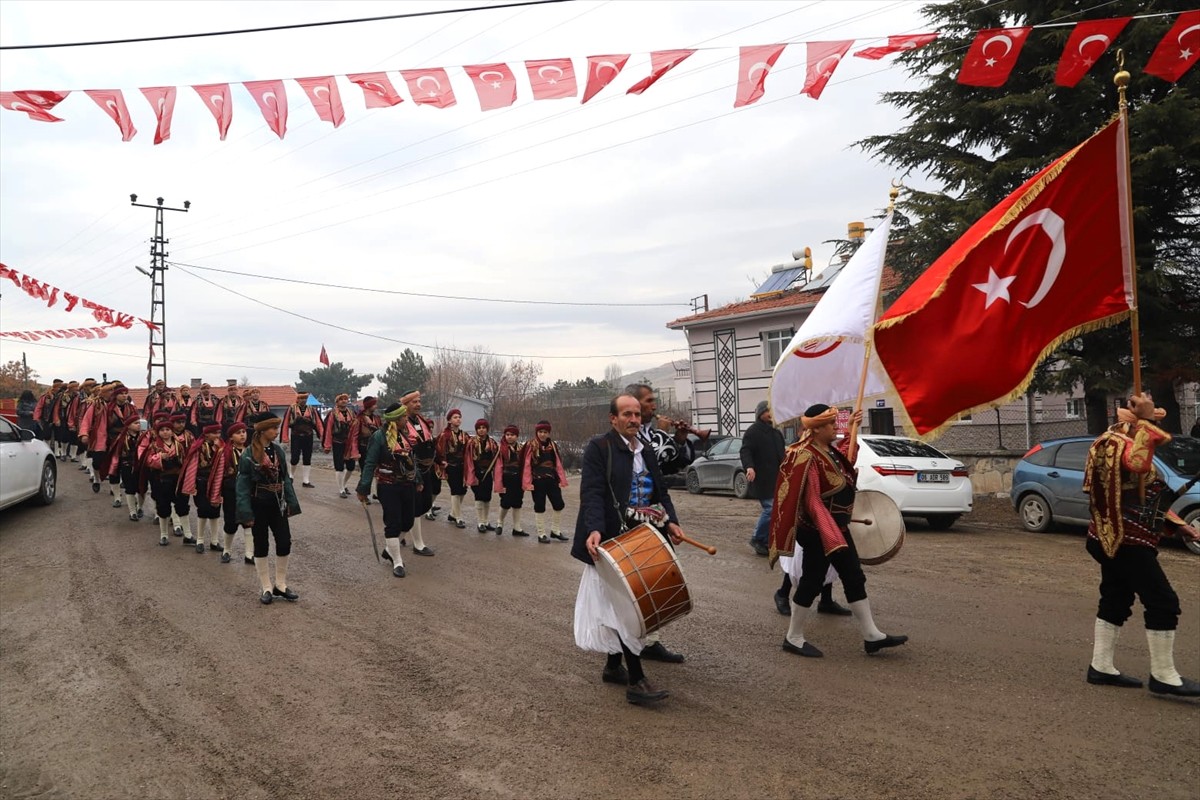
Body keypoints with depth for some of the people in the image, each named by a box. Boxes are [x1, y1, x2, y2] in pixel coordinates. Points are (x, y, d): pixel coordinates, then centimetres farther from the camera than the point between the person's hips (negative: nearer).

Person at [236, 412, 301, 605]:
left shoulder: (278, 450, 2)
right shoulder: (248, 455, -13)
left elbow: (285, 478, 7)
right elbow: (243, 485, -12)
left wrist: (291, 503, 3)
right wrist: (246, 514, -15)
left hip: (277, 505, 5)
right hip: (258, 506, -4)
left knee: (285, 543, 4)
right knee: (261, 546, 7)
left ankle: (280, 584, 20)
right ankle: (266, 588, 19)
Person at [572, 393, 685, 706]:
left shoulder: (646, 450, 13)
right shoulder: (599, 447, -9)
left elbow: (660, 491, 14)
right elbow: (592, 492, -18)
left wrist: (670, 521, -2)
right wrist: (594, 530, -32)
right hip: (611, 542, -7)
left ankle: (613, 666, 29)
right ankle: (636, 681, -3)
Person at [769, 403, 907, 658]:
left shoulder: (829, 450, 8)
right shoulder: (807, 457, -22)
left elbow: (843, 464, 34)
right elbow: (813, 501, -27)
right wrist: (829, 535, -33)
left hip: (838, 527, 10)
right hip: (818, 532, -10)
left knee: (855, 579, 12)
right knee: (812, 582, 0)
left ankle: (872, 636, 20)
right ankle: (793, 639, 14)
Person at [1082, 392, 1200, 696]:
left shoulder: (1124, 447, 18)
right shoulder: (1120, 445, -16)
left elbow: (1142, 499, 27)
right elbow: (1138, 462, -43)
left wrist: (1176, 525, 20)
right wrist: (1145, 421, -35)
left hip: (1118, 541, 11)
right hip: (1127, 543, -11)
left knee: (1116, 601, 13)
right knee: (1163, 603, -6)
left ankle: (1101, 667, 19)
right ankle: (1163, 676, 2)